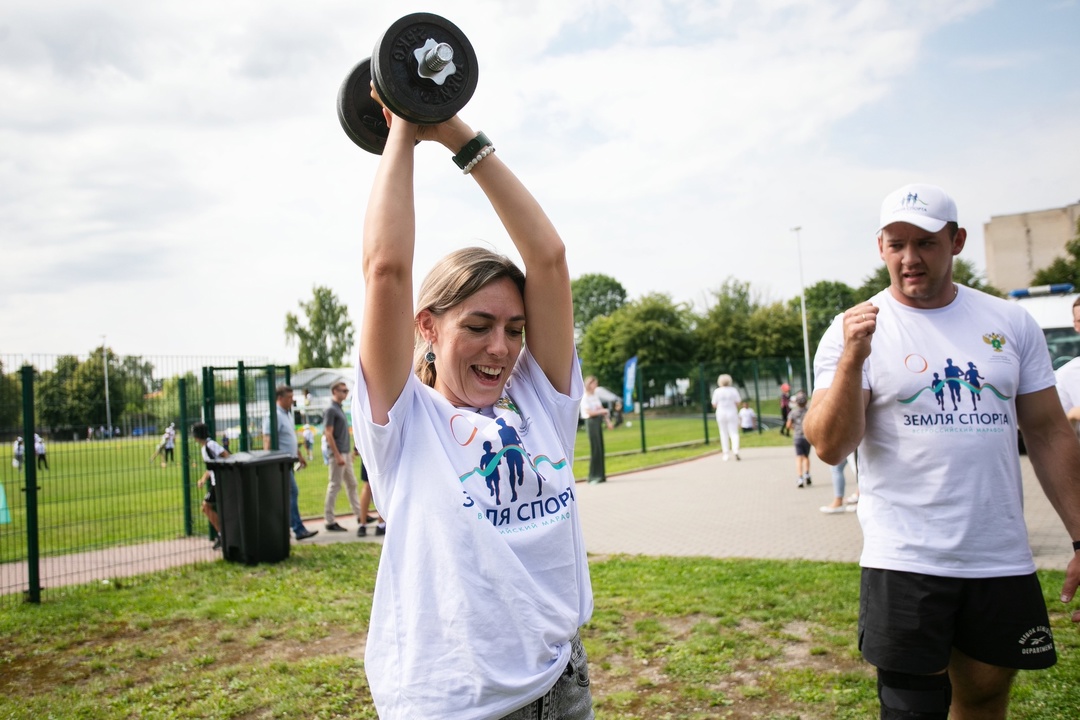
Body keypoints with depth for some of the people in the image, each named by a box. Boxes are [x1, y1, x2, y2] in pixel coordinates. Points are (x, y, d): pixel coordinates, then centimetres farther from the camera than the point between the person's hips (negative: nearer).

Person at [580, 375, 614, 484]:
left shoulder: (596, 396, 15)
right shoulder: (585, 397, -8)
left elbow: (601, 409, 17)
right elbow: (589, 412, -16)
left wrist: (608, 421, 9)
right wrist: (602, 411, -13)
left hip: (598, 422, 8)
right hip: (591, 422, -8)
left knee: (601, 448, 7)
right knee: (595, 449, -9)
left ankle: (600, 475, 14)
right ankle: (593, 477, -4)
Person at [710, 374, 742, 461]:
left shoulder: (717, 391, -4)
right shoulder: (733, 390, -3)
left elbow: (714, 405, -3)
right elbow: (738, 402, -5)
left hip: (721, 414, 1)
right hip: (732, 413, -1)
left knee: (724, 434, 10)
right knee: (734, 433, 1)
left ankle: (725, 454, 10)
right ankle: (736, 452, -17)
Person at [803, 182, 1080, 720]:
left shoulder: (1013, 324, 6)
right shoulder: (856, 330, -5)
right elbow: (830, 447, -13)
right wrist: (852, 359, -27)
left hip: (1002, 560, 4)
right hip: (905, 562, -3)